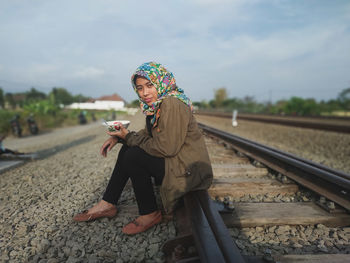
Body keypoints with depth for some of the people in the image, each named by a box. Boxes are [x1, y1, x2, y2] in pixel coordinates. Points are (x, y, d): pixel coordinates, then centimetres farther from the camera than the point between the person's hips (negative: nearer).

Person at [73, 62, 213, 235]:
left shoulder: (172, 104, -22)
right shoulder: (156, 104, 8)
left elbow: (166, 148, -25)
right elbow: (148, 133, 18)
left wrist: (129, 137, -14)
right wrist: (119, 137, 4)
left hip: (188, 169, -10)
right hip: (174, 160, 10)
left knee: (133, 156, -20)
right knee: (128, 148, 9)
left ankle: (150, 214, -3)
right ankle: (107, 204, 14)